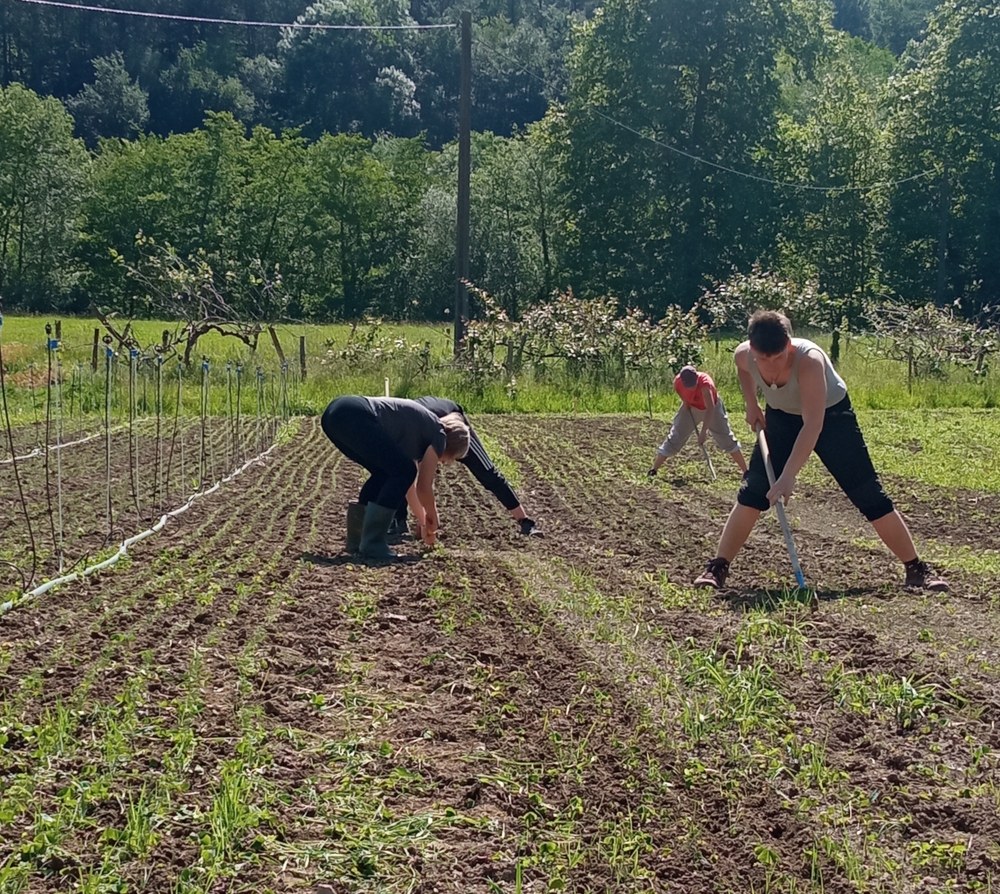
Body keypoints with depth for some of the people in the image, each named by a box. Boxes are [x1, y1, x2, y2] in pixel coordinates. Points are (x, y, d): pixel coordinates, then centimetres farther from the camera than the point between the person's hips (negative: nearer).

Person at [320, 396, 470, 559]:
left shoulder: (415, 434, 33)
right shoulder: (438, 435, 9)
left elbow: (409, 484, 40)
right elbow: (424, 486, 10)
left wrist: (424, 522, 46)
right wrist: (432, 518, 28)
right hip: (353, 416, -9)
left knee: (386, 473, 22)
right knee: (404, 471, 2)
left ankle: (356, 539, 18)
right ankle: (372, 543, -1)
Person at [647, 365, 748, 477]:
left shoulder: (705, 383, -41)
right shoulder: (677, 382, -28)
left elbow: (710, 408, -45)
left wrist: (704, 431, -47)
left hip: (712, 408, -3)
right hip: (690, 408, 3)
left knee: (726, 438, -1)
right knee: (675, 437, -1)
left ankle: (746, 471, 6)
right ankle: (654, 469, 2)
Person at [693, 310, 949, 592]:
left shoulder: (809, 360, -40)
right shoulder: (744, 355, -23)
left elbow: (813, 426, -45)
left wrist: (788, 475, -51)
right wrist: (751, 404, -1)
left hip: (830, 414, -4)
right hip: (781, 417, 4)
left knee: (870, 496, -7)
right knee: (752, 492, -8)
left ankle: (917, 570, 3)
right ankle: (716, 569, -1)